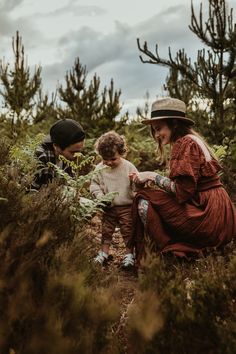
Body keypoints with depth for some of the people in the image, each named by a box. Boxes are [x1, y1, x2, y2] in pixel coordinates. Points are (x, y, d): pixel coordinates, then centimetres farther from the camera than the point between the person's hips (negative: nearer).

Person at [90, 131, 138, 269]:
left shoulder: (128, 167, -8)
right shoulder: (99, 168, -3)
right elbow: (94, 184, 3)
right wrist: (100, 196, -13)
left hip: (126, 206, -2)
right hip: (108, 207, 2)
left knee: (128, 230, 4)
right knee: (106, 230, 13)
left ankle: (129, 254, 18)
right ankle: (104, 252, 27)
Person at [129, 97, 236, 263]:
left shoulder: (186, 143, -13)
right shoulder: (192, 140, 17)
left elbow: (183, 191, -19)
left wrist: (153, 176, -9)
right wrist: (153, 178, 7)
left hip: (208, 218, -10)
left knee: (144, 201, -10)